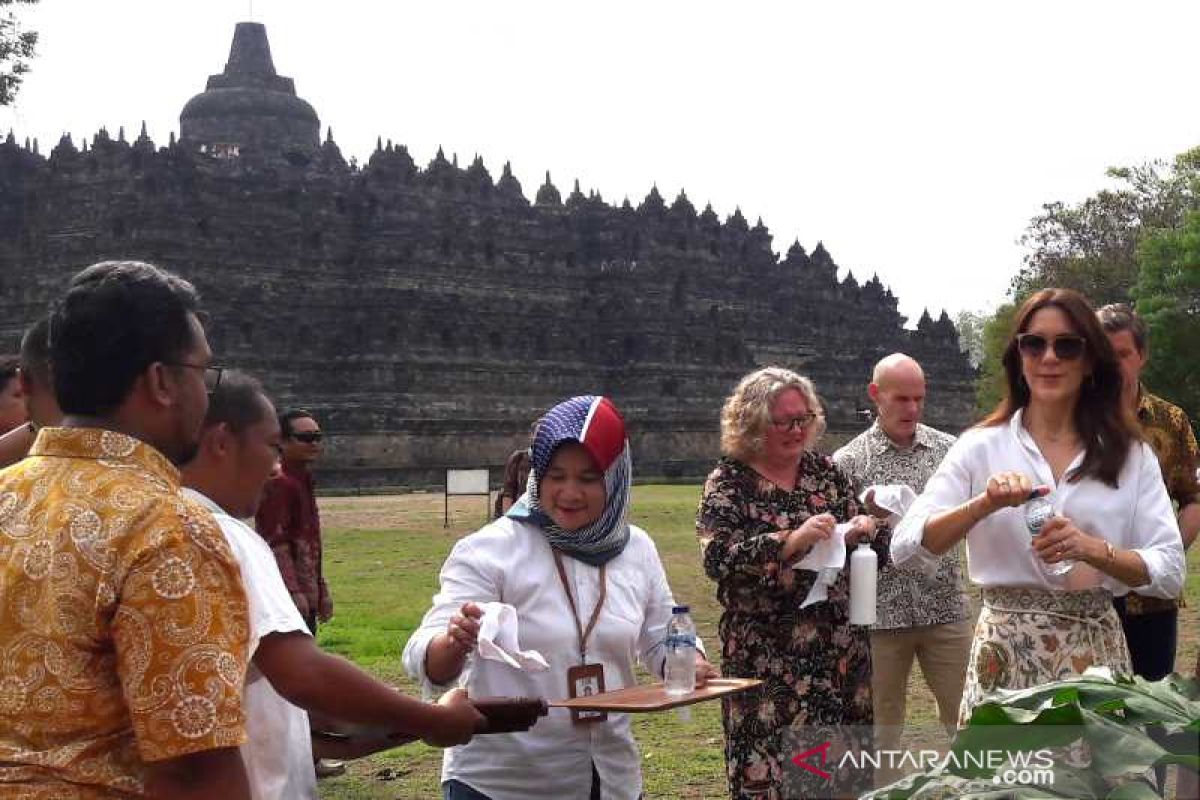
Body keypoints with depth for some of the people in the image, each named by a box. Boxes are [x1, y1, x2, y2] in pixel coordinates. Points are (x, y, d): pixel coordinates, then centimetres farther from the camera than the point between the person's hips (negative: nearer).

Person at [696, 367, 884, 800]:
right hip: (768, 658, -4)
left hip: (842, 648, 4)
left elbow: (877, 549, 14)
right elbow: (717, 558, -17)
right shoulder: (729, 480, -2)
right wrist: (790, 542, -27)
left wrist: (865, 530, -9)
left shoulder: (826, 469, 9)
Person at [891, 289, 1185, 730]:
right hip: (1006, 656, -1)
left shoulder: (1131, 455, 6)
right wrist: (984, 504, -20)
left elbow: (1170, 570, -1)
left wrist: (1094, 550, -18)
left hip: (1095, 654, 1)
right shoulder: (981, 446, 2)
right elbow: (906, 547, -6)